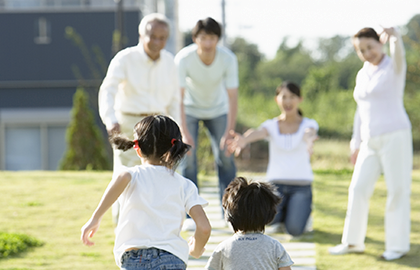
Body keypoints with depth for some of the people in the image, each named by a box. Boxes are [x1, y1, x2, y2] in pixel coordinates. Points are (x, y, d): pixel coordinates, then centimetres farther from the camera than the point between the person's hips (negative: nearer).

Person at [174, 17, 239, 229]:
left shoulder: (228, 59, -27)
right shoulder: (183, 58, -30)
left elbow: (232, 97, -22)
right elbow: (179, 97, -27)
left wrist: (229, 133, -26)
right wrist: (185, 133, -33)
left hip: (218, 110, 1)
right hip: (190, 109, -1)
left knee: (226, 156, -6)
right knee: (188, 156, -12)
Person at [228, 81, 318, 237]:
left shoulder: (308, 124, 1)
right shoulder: (271, 125, 4)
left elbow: (309, 132, -25)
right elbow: (258, 133, -20)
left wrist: (309, 139, -52)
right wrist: (244, 140, -46)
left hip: (301, 185, -1)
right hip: (276, 182, 1)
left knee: (294, 230, -24)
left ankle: (303, 211, 14)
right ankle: (280, 214, 8)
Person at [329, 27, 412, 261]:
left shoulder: (393, 68, -5)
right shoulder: (363, 75, 16)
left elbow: (399, 54, -31)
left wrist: (394, 37, -52)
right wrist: (356, 145, 19)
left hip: (395, 136, -7)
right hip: (371, 142, 7)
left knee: (398, 191, -2)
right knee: (358, 190, 6)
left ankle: (398, 244, 7)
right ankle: (354, 242, 17)